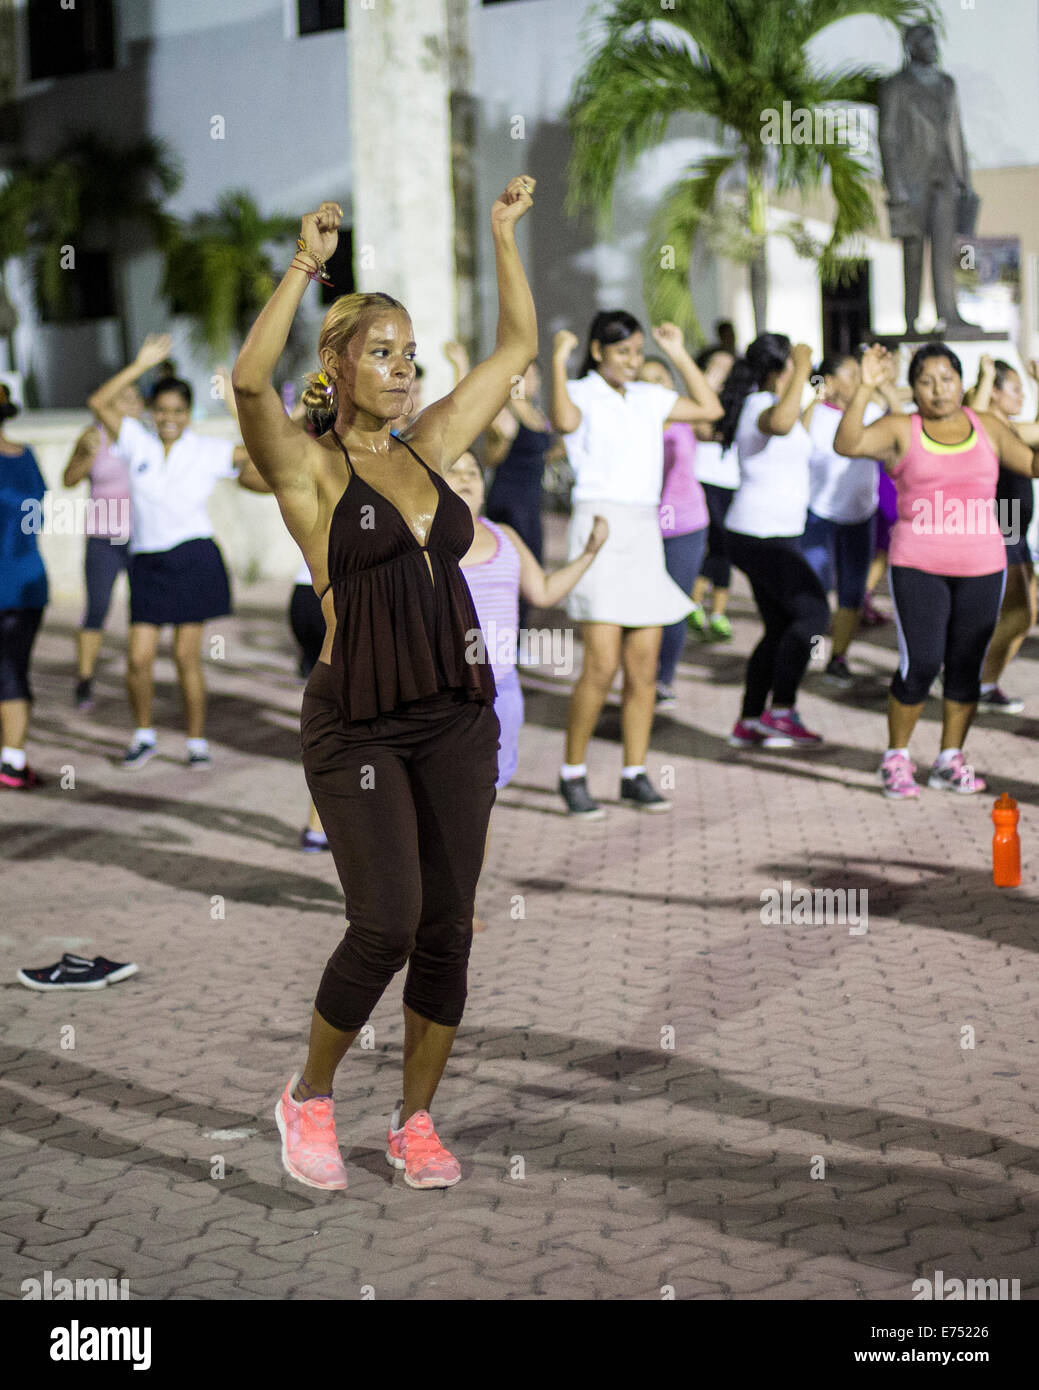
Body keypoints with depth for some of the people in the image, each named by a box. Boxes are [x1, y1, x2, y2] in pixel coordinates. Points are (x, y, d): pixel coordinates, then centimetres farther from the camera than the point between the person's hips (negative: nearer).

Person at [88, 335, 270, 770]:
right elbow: (98, 402, -2)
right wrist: (141, 365, -4)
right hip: (147, 562, 2)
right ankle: (144, 735, 19)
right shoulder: (138, 444, 7)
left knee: (187, 656, -1)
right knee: (139, 658, -2)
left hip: (192, 558, -2)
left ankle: (197, 741, 13)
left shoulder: (209, 451, 3)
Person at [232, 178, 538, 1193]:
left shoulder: (429, 447, 12)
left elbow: (517, 348, 17)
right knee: (386, 925, -13)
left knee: (448, 927, 6)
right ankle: (308, 1098, 12)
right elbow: (250, 378, -24)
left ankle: (416, 1121, 21)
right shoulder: (311, 468, -4)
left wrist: (505, 237, 13)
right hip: (359, 721, -5)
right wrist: (306, 264, -26)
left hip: (457, 716, 6)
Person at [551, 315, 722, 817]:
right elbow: (565, 421, -26)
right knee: (601, 666, -12)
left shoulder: (647, 398, 16)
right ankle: (572, 774, 1)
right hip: (599, 526, -6)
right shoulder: (579, 394, -2)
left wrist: (679, 355, 17)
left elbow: (710, 408, 18)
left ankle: (635, 776, 13)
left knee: (644, 667, 4)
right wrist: (558, 360, -20)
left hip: (646, 531, 6)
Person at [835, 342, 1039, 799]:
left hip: (982, 565, 3)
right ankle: (896, 758, 9)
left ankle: (950, 760, 18)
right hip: (918, 566, -3)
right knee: (920, 664, -9)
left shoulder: (989, 428, 10)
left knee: (966, 666, 5)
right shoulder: (901, 430, 1)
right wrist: (865, 389, -25)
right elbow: (846, 444, -14)